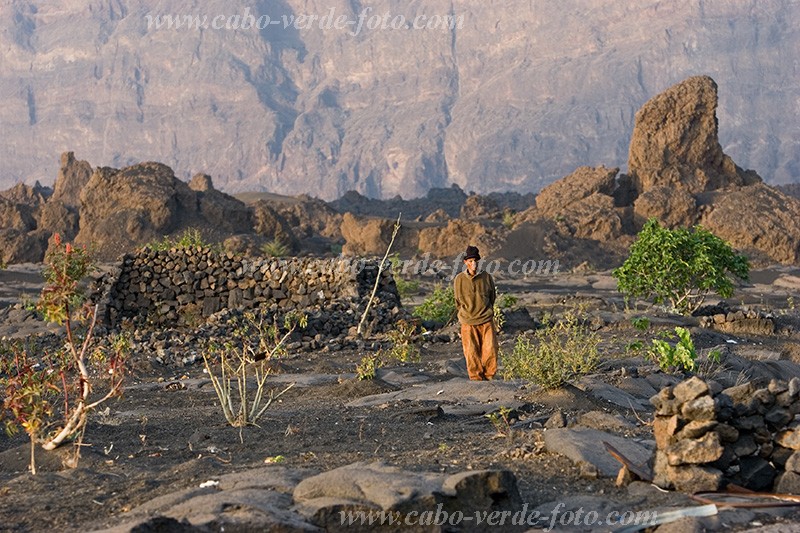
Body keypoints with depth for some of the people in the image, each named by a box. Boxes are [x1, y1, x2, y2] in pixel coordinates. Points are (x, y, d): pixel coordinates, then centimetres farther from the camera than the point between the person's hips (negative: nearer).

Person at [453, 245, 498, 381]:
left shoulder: (487, 277, 0)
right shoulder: (459, 279, -2)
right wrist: (465, 314, 11)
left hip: (486, 321, 1)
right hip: (468, 323, -1)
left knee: (490, 350, -5)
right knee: (472, 353, 0)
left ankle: (488, 377, 11)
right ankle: (477, 379, 11)